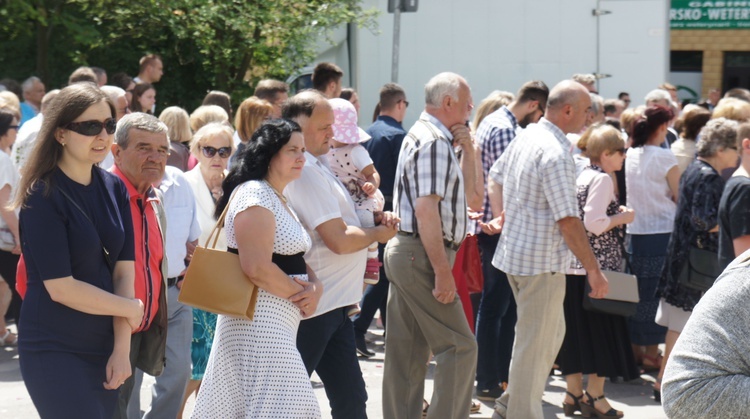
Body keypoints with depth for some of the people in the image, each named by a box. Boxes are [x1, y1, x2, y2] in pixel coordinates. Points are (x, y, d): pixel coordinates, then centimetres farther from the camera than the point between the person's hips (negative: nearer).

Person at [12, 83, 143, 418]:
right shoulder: (43, 197, -12)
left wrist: (122, 348, -7)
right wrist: (131, 308, -5)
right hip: (54, 352, -6)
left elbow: (124, 270, 2)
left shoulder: (114, 189, 6)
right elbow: (61, 288, -16)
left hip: (104, 349, 6)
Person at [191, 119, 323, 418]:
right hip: (260, 323, -10)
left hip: (280, 323, 10)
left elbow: (296, 260, 20)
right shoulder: (254, 195, -13)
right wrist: (300, 294, -10)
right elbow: (257, 268, -23)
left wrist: (314, 288, -2)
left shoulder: (278, 199, 19)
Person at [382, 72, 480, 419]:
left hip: (404, 255, 11)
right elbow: (426, 208, -23)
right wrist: (442, 270, -24)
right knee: (459, 347, -8)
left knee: (408, 352, 11)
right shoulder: (435, 141, -13)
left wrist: (468, 150, 11)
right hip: (421, 256, -11)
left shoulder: (421, 136, 19)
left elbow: (469, 198, 24)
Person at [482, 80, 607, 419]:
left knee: (552, 331, 21)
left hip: (514, 250, 10)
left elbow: (496, 177, 22)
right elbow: (568, 221, -24)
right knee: (536, 343, 1)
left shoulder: (526, 136, 8)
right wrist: (593, 270, -19)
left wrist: (500, 216, 16)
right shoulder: (556, 154, -22)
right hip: (540, 262, -10)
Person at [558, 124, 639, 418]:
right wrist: (623, 217, -7)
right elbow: (594, 223, -21)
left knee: (575, 330, 11)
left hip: (572, 266, 8)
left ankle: (573, 394, 17)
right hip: (597, 266, -8)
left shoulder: (580, 177, 12)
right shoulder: (602, 179, -13)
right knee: (601, 333, 1)